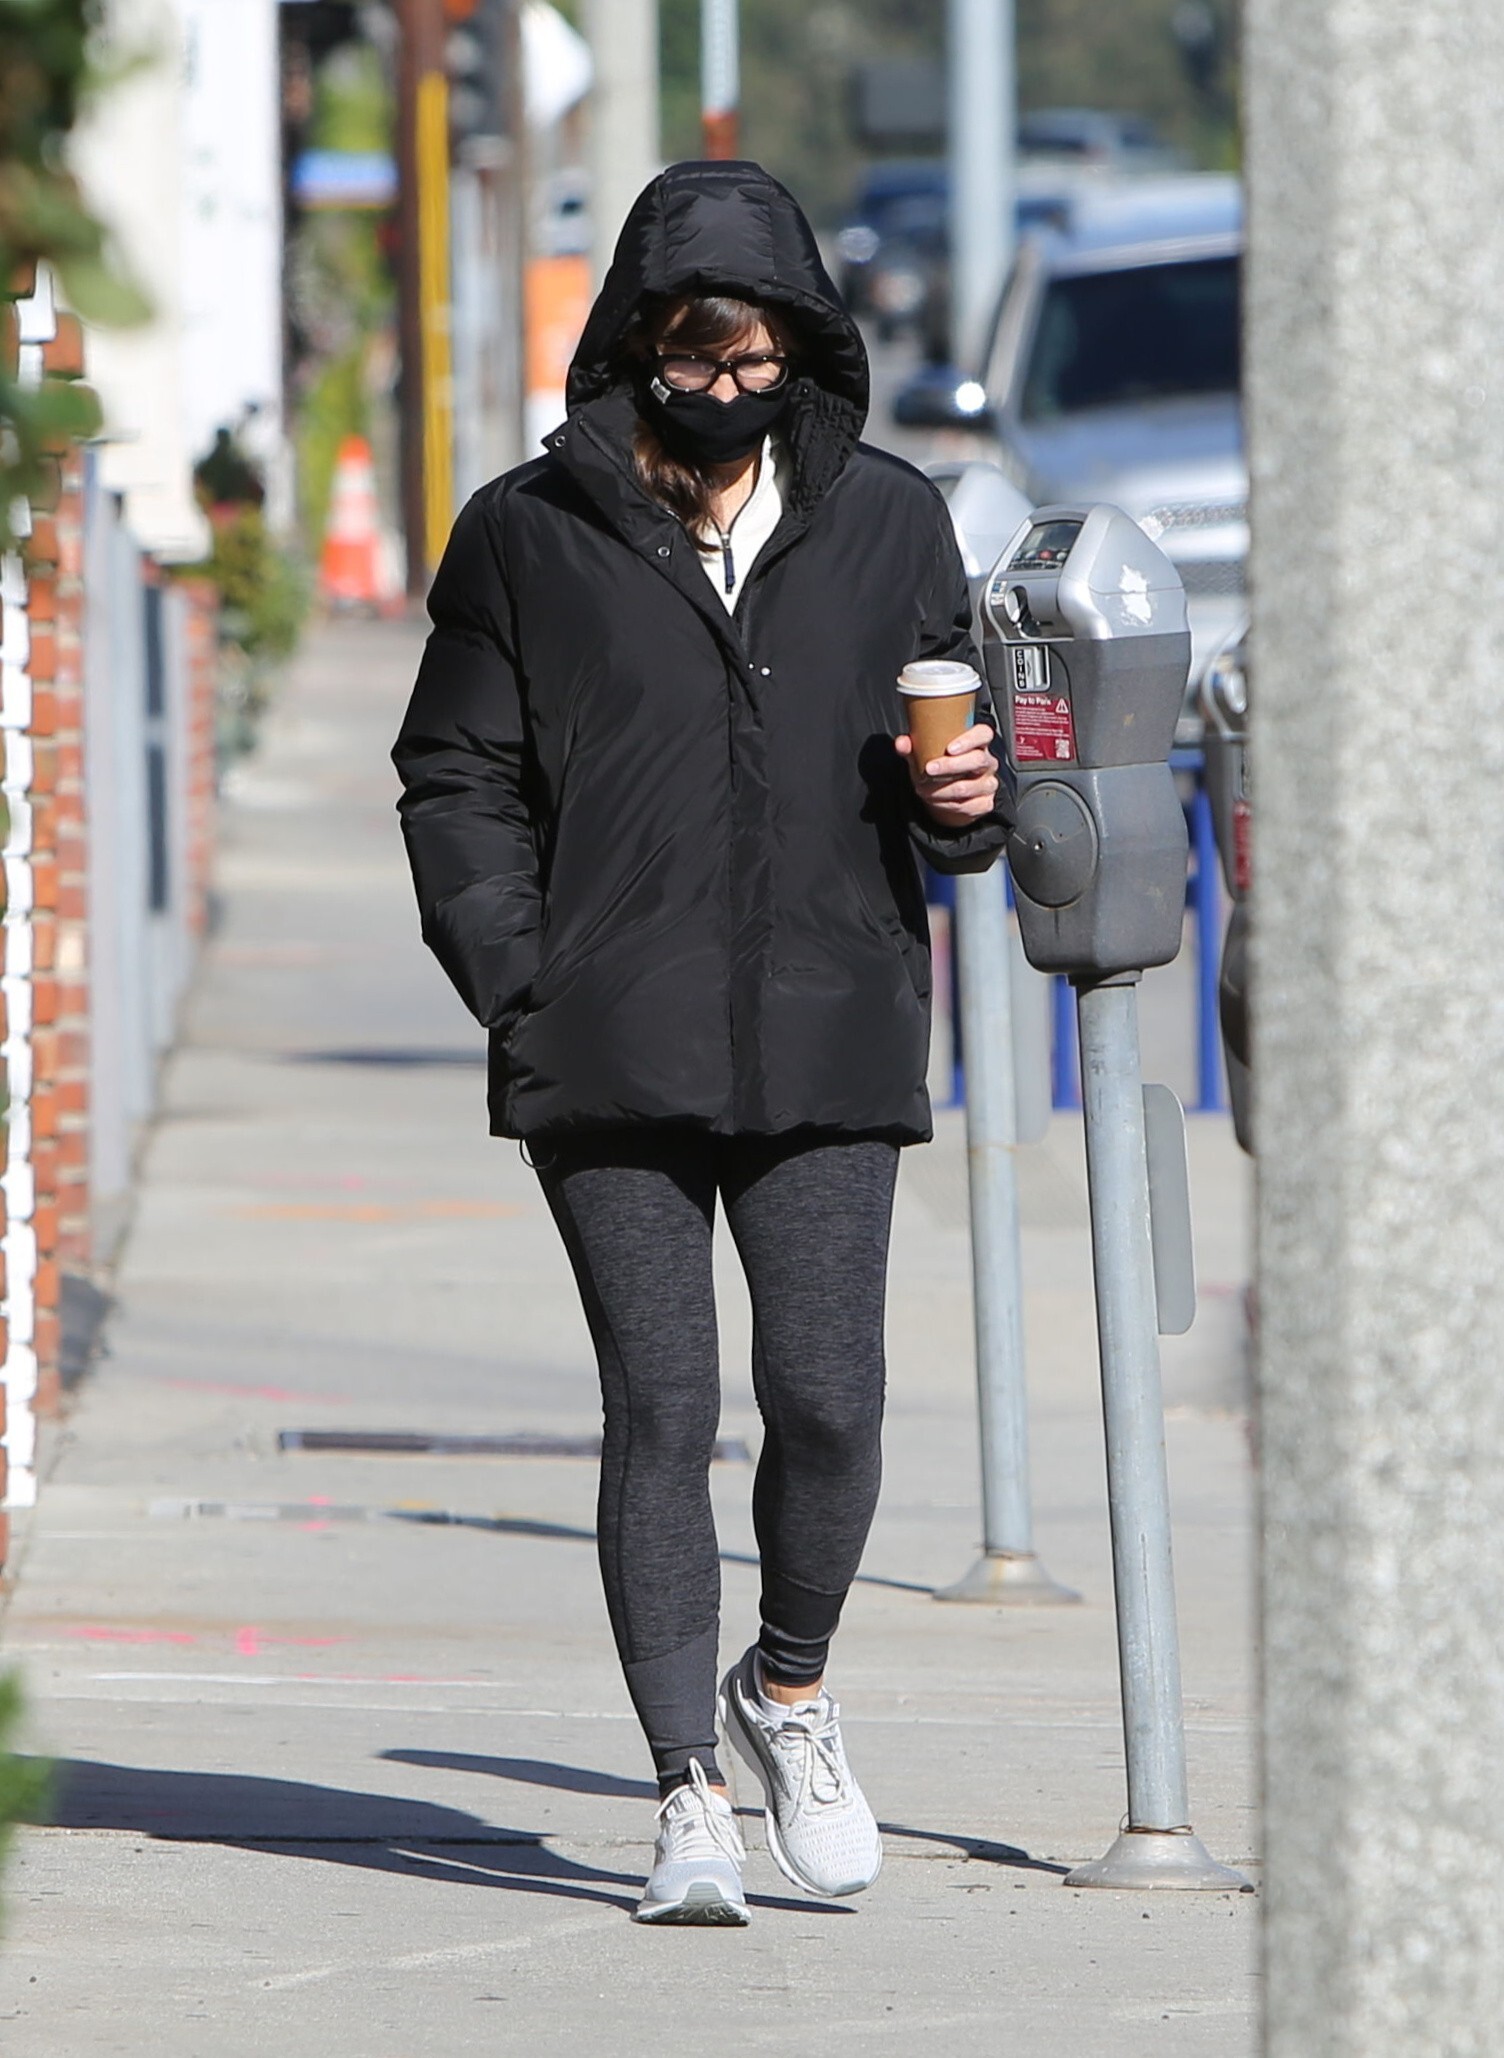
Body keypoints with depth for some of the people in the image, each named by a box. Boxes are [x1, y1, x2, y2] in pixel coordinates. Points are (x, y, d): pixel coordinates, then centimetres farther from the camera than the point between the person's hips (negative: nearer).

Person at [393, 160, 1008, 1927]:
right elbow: (458, 779, 8)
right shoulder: (532, 535, 5)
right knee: (660, 1410, -4)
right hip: (611, 1046, -1)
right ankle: (690, 1797, 2)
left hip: (826, 1043, 1)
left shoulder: (886, 524, 11)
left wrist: (963, 798, -4)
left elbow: (949, 726, 20)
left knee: (828, 1397, -7)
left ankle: (787, 1690, 21)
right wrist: (518, 982, -5)